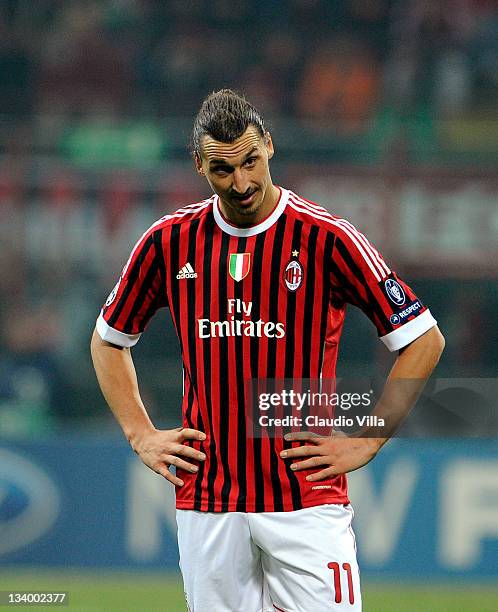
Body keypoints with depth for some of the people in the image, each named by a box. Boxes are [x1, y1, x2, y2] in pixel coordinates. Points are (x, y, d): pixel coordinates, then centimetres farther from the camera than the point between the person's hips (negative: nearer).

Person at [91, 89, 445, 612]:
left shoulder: (327, 238, -5)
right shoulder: (170, 241, 5)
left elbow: (424, 339, 0)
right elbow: (108, 339, 21)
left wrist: (366, 441, -4)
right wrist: (141, 435, 9)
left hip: (306, 495, -3)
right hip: (206, 500, 3)